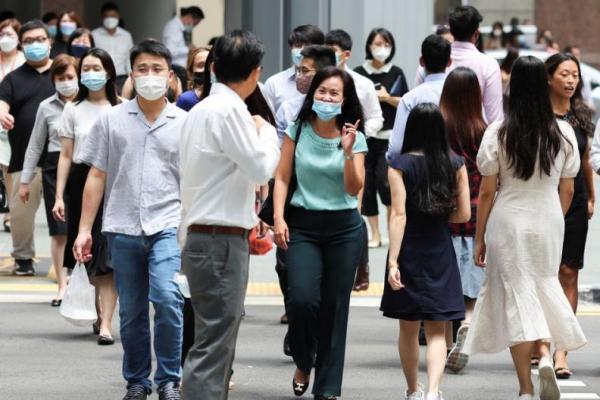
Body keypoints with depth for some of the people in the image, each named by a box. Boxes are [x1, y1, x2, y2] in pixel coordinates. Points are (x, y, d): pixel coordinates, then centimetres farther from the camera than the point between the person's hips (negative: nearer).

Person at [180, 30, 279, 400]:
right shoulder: (229, 110, -14)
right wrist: (267, 132, 1)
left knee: (217, 343, 14)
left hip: (202, 235, 10)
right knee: (214, 345, -11)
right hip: (222, 241, -10)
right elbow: (261, 168, -15)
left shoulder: (201, 110, 15)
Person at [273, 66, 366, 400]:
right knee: (303, 299, -16)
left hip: (344, 227, 0)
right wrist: (278, 217, -7)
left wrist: (348, 152, -20)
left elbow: (354, 189, -6)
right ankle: (303, 363, 14)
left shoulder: (354, 137, 0)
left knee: (334, 306, 3)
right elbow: (282, 178, 4)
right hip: (302, 224, 0)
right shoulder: (298, 131, 1)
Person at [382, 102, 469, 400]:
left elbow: (399, 215, -14)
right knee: (436, 331, 3)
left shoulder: (400, 164, -8)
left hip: (409, 252, -1)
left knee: (408, 329, 16)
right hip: (440, 253, 1)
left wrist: (393, 261, -16)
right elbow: (464, 214, 0)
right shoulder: (455, 164, -2)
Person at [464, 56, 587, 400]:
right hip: (548, 224, 2)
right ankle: (546, 354, -7)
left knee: (517, 297, 3)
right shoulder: (564, 133, -3)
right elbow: (567, 190, 4)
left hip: (508, 224, -2)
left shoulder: (498, 133, -10)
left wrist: (479, 238, 4)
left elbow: (487, 192, -5)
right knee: (544, 289, 19)